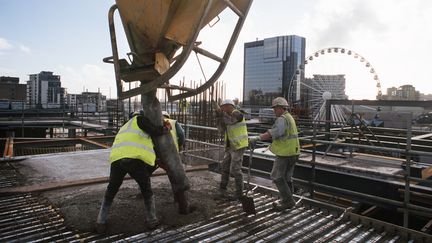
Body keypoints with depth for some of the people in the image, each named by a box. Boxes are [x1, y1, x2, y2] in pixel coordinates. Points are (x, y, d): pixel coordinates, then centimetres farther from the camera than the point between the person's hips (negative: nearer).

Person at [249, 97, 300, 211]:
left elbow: (274, 132, -34)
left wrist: (257, 138, -38)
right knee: (287, 177, 17)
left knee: (277, 176, -1)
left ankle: (288, 200, 3)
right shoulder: (289, 117, 17)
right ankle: (287, 201, 26)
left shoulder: (282, 119, -17)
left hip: (285, 153, -10)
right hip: (292, 152, 10)